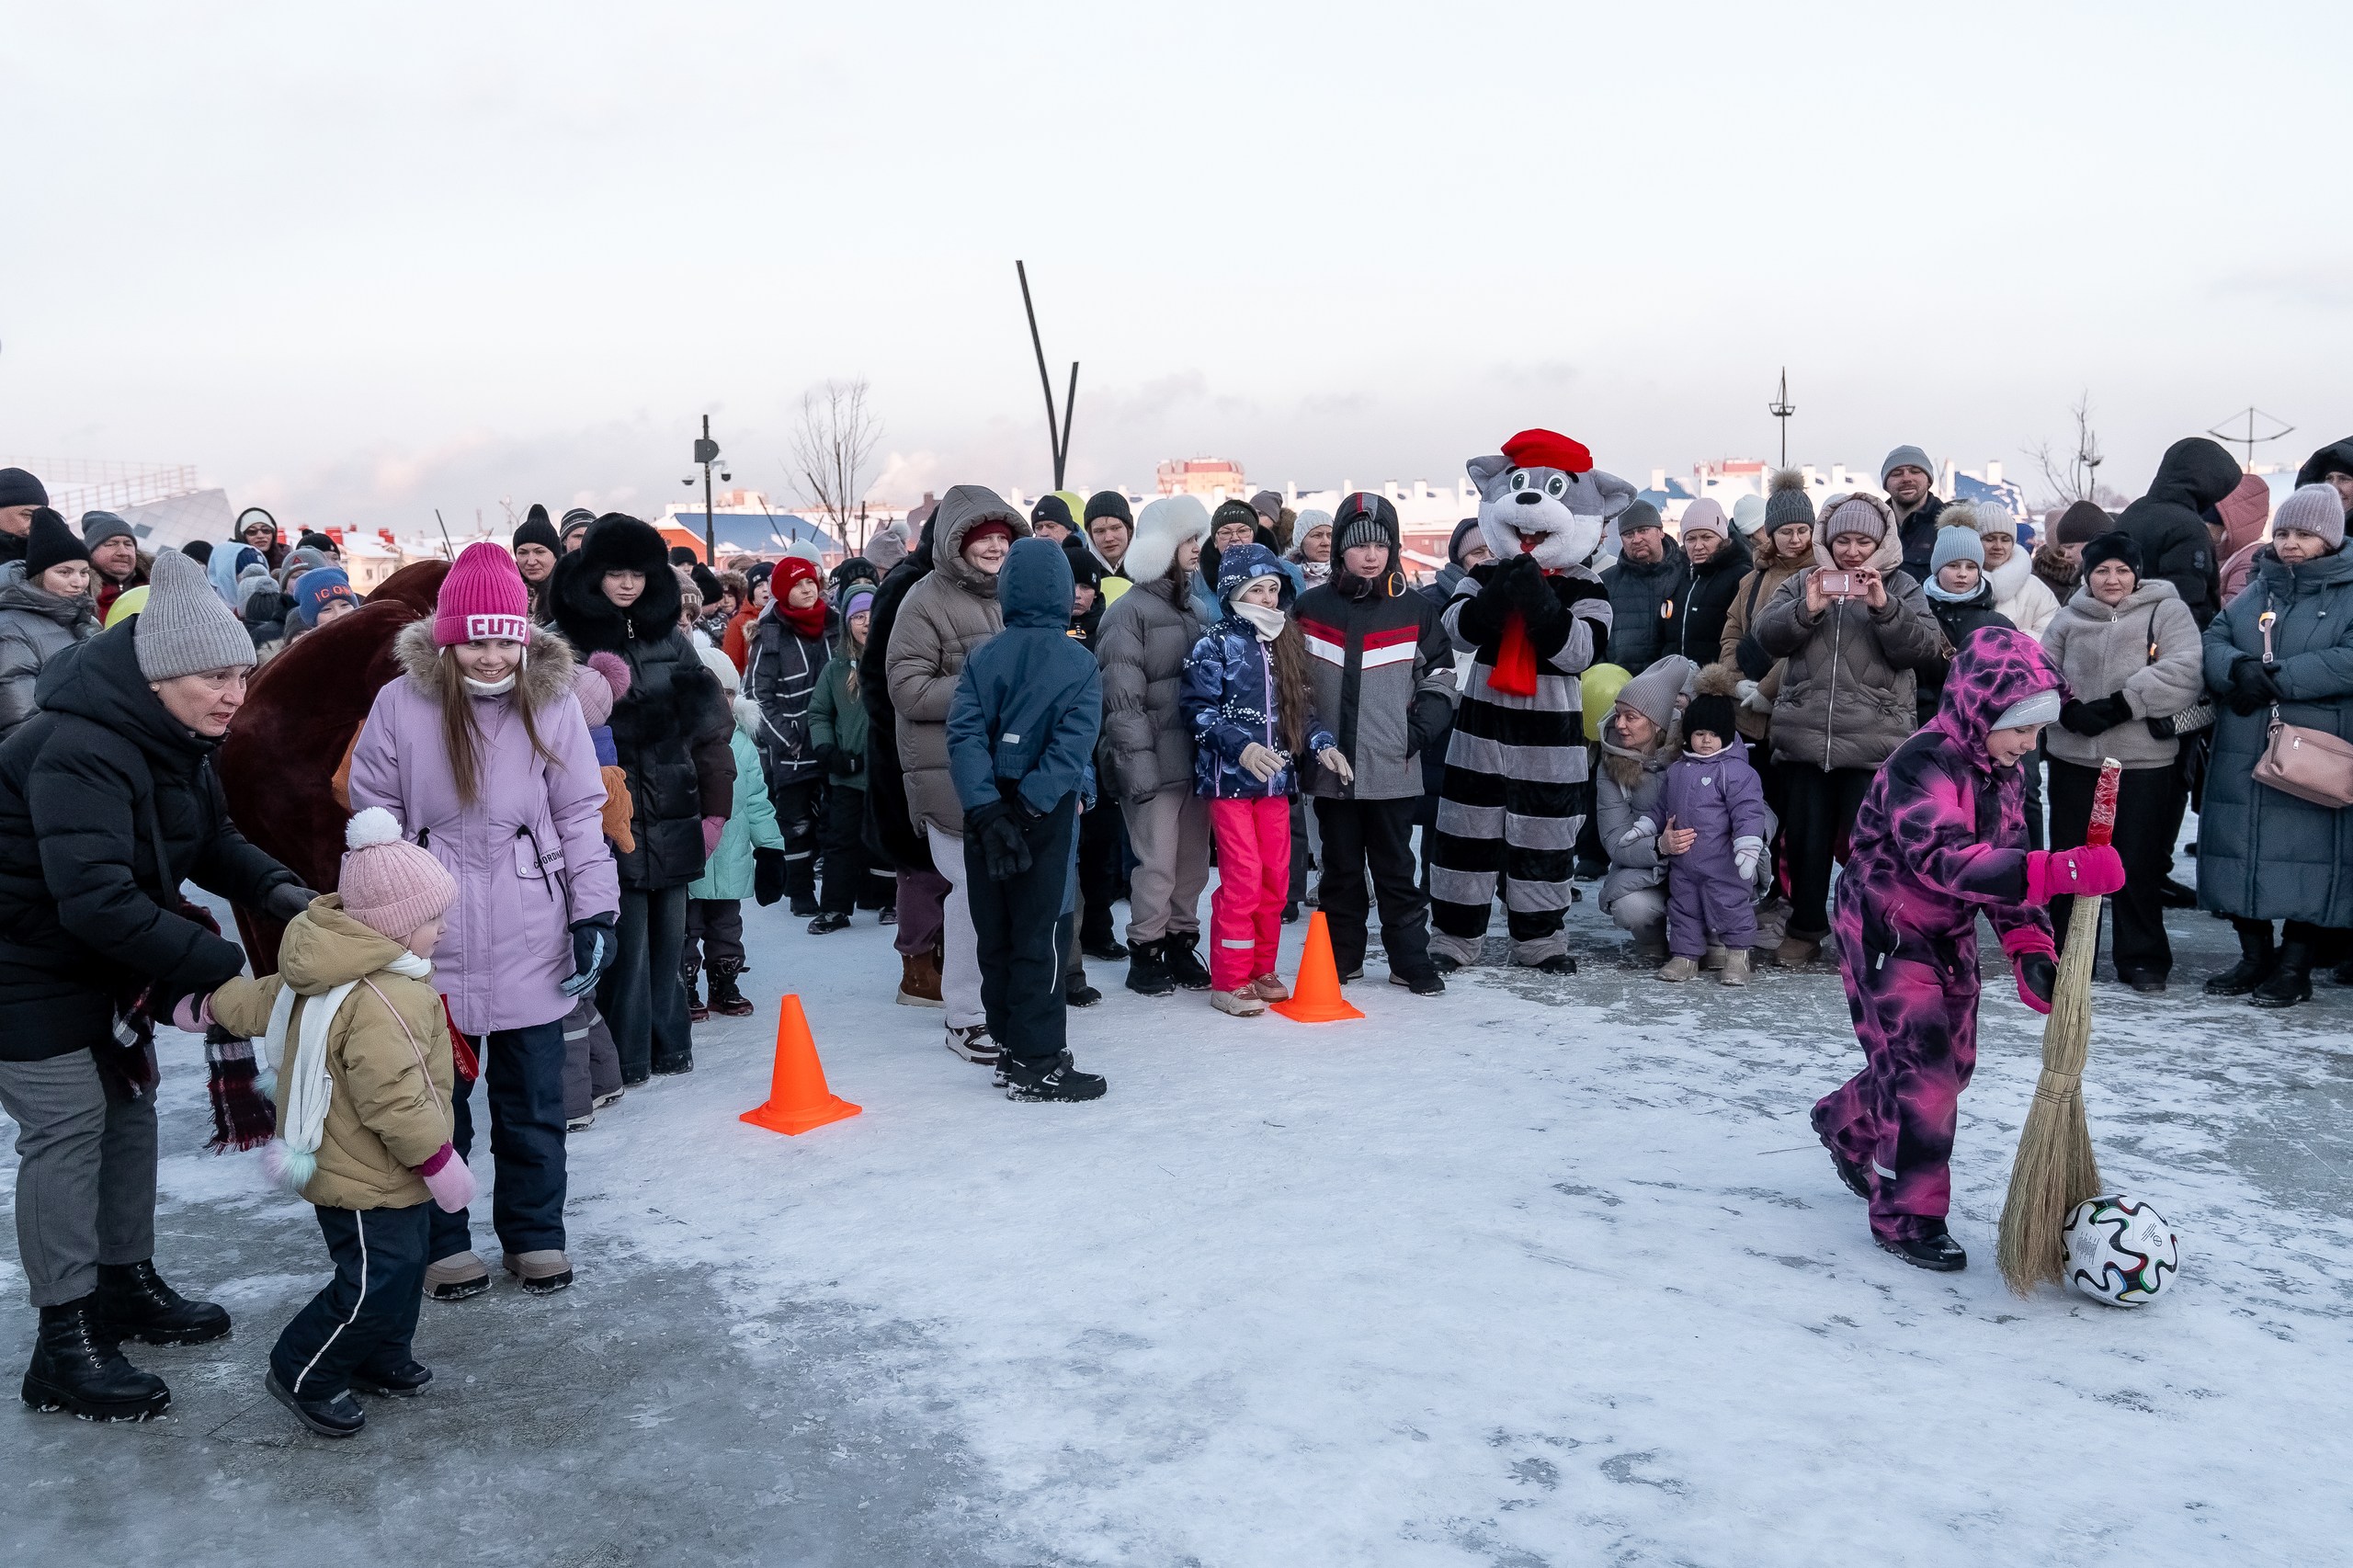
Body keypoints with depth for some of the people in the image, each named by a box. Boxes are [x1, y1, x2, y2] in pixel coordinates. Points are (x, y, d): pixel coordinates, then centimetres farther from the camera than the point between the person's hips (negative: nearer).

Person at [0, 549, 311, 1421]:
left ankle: (127, 1284, 32)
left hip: (106, 958, 9)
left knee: (129, 1108, 16)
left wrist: (274, 891, -13)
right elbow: (95, 900, -38)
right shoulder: (79, 751, -32)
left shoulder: (174, 739, -2)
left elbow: (212, 840, 7)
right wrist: (218, 965, -38)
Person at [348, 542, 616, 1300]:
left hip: (532, 945, 1)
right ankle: (442, 1241, 29)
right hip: (430, 946, -1)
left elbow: (581, 816, 2)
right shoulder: (401, 705, -7)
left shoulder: (552, 702, -3)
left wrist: (596, 913, -2)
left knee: (534, 1103, 12)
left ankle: (535, 1234, 29)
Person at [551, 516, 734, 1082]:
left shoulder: (670, 638, 11)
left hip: (672, 817, 4)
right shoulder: (568, 643, -1)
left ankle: (668, 1046, 23)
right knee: (625, 938, -5)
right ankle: (625, 1058, 8)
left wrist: (715, 806, 4)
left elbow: (710, 727, 10)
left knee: (669, 933, 10)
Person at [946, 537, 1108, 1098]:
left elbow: (964, 733, -11)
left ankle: (1010, 1046, 22)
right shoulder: (1079, 664, -7)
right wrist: (1025, 808, -18)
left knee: (996, 934, 13)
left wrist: (987, 809, -16)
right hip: (1046, 817, -3)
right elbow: (1071, 746, -18)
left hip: (989, 814, 4)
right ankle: (1037, 1062, 2)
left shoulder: (982, 658, 1)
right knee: (1041, 936, 1)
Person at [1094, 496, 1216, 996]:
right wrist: (1138, 763, -18)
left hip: (1194, 760, 7)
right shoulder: (1129, 612, -7)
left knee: (1193, 862, 10)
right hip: (1155, 762, -7)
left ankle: (1181, 946, 23)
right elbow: (1122, 698, -13)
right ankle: (1145, 955, 9)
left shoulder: (1194, 610, 17)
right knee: (1156, 864, -5)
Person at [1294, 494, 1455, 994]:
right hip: (1332, 766, 1)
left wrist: (1418, 732, -5)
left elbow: (1439, 680, 7)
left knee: (1396, 868, 6)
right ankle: (1341, 958, 22)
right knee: (1340, 867, 12)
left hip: (1393, 769, -1)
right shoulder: (1311, 608, 3)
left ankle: (1410, 959, 15)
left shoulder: (1416, 610, 2)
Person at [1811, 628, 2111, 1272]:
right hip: (1885, 935, -9)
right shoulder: (1922, 765, -27)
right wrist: (2062, 871, -50)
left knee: (1951, 1064, 17)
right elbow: (1946, 860, -42)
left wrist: (2031, 947, -15)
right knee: (1923, 1070, -10)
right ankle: (1907, 1215, 6)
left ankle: (1845, 1123, 43)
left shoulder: (2000, 772, 1)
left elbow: (2006, 865, 1)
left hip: (1949, 937, 9)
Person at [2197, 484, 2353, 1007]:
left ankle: (2296, 966, 11)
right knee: (2241, 851, 8)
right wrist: (2239, 669, -17)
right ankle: (2254, 955, 21)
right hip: (2241, 755, 5)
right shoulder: (2256, 589, 15)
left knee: (2309, 856, -2)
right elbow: (2213, 641, 5)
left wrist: (2271, 679, -17)